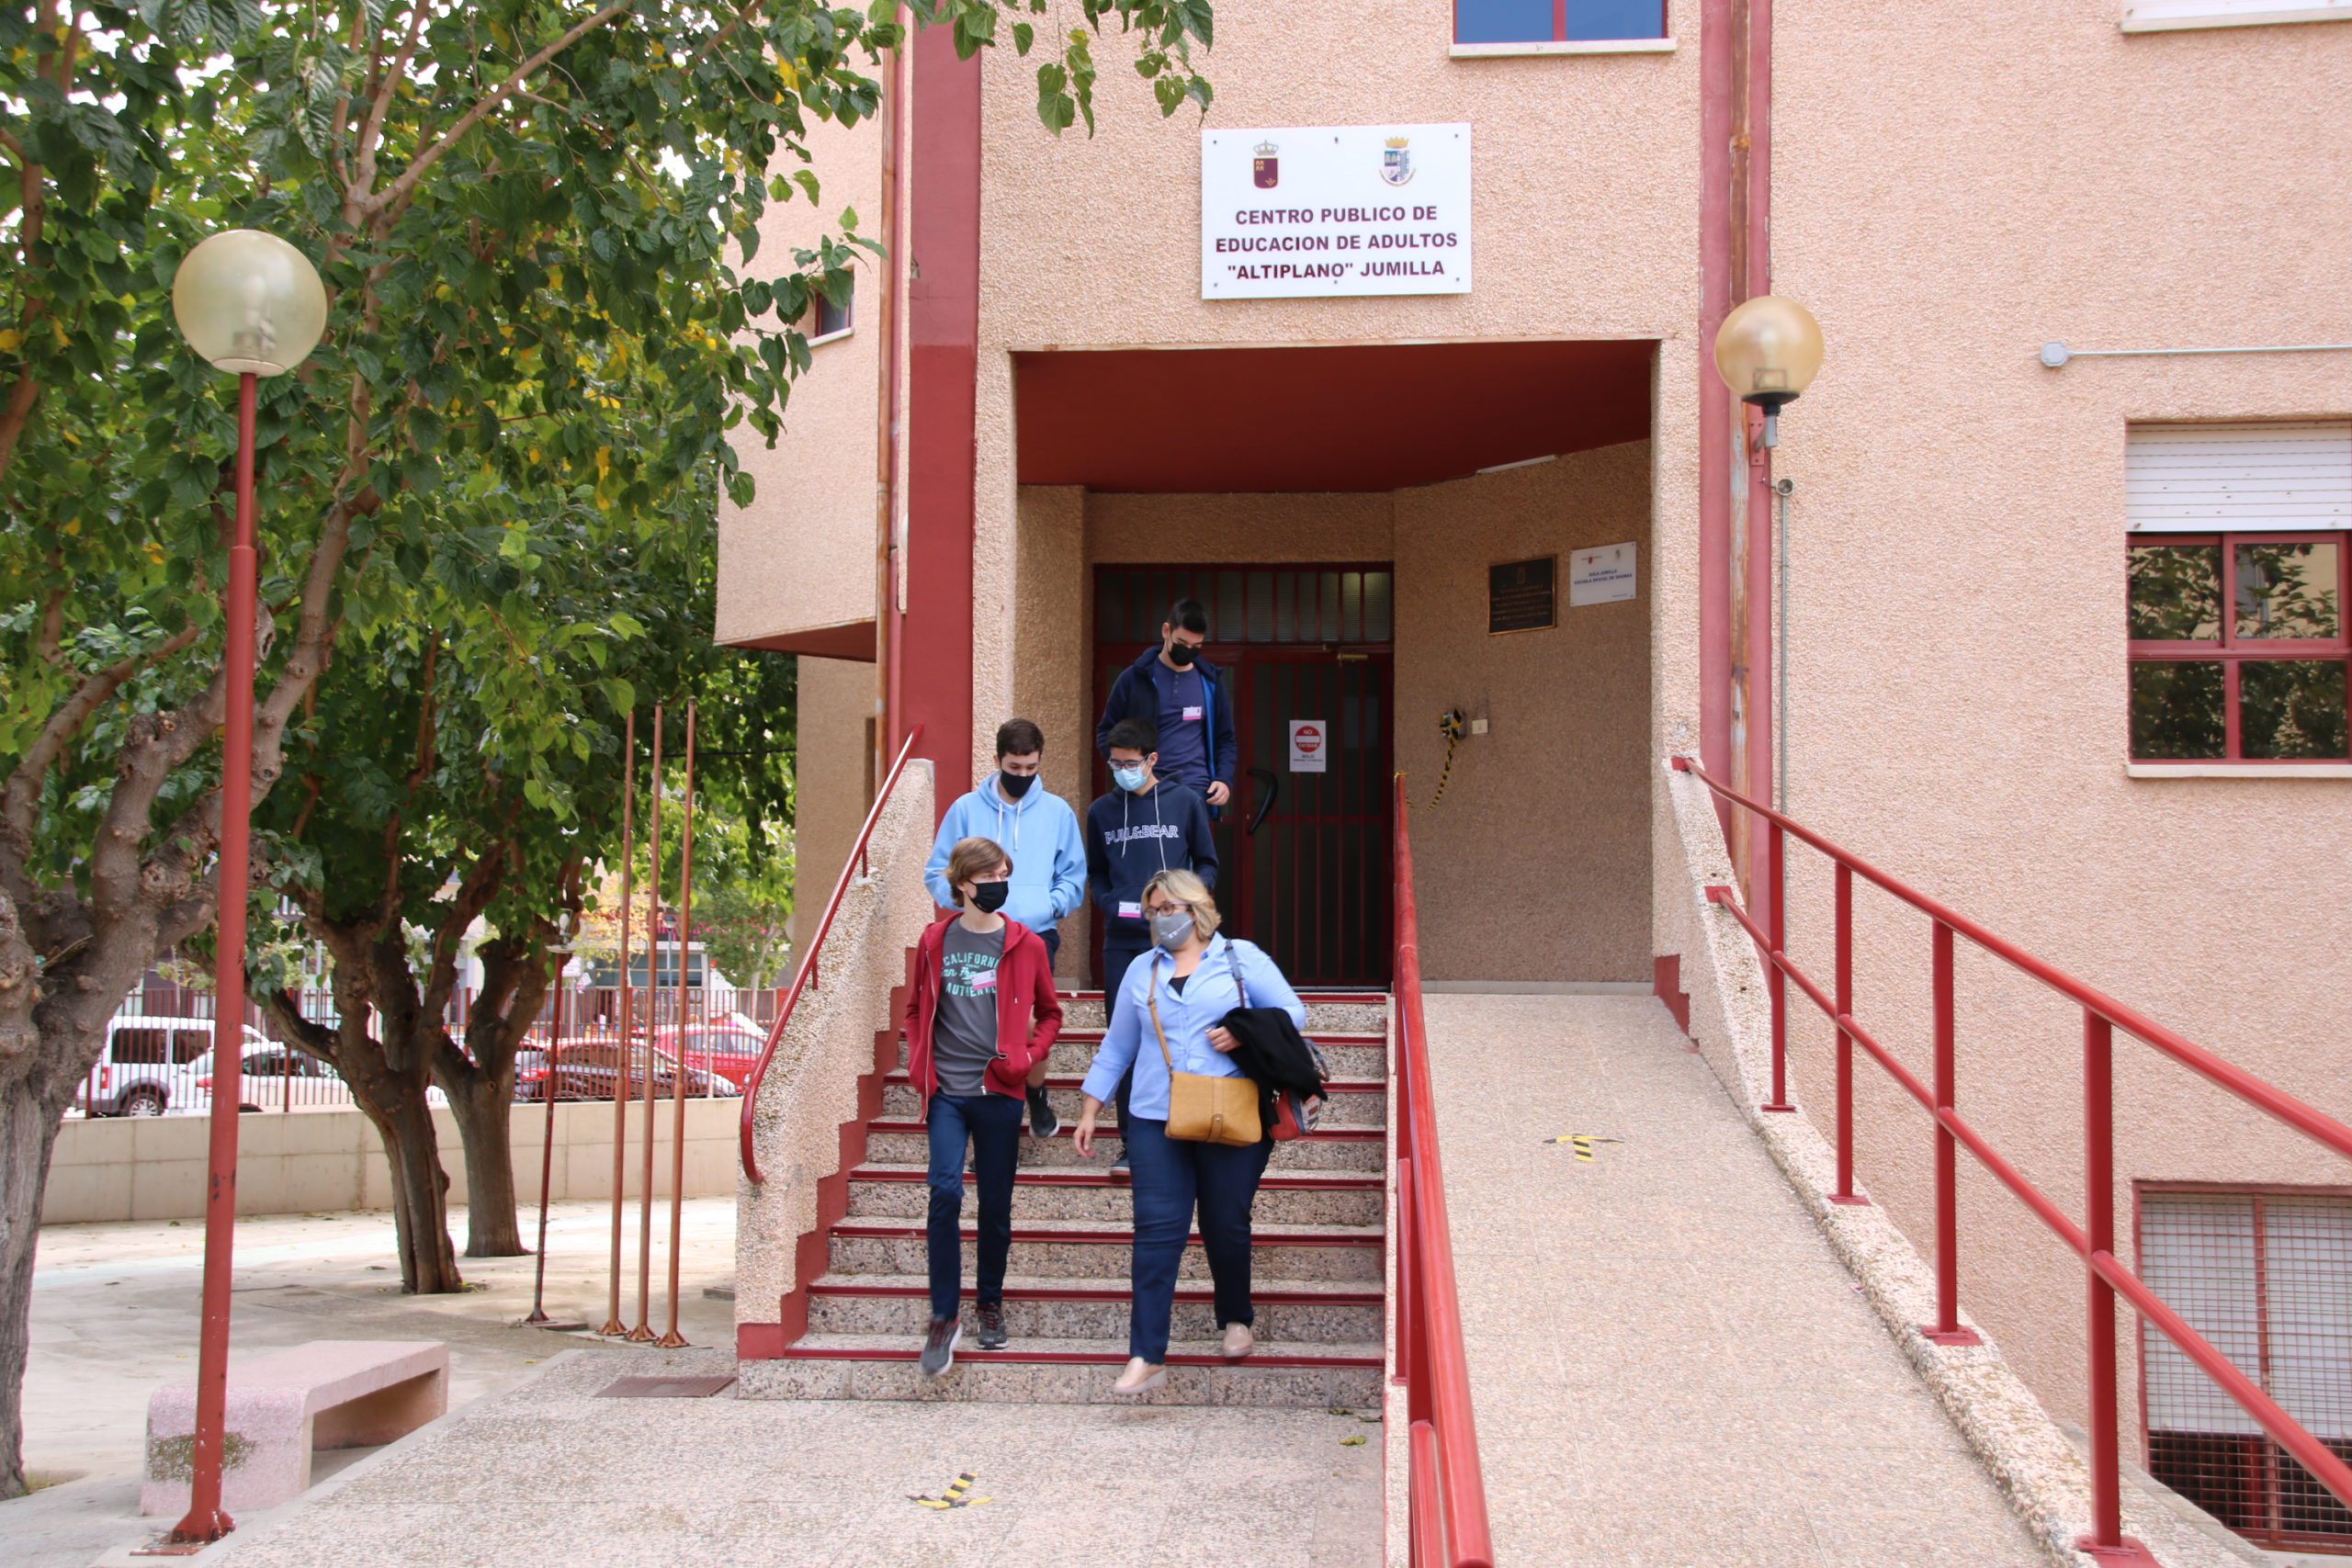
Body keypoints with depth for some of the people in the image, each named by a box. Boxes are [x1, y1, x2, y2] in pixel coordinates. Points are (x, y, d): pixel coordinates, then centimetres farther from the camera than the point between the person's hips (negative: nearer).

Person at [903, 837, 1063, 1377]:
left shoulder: (1026, 945, 3)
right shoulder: (936, 942, 5)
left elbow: (1050, 1012, 13)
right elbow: (916, 1008, 18)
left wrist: (1032, 1056, -2)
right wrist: (919, 1064, 5)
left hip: (999, 1092, 0)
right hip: (947, 1093, 0)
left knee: (996, 1204, 7)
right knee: (945, 1193, -13)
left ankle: (991, 1304, 26)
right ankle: (944, 1317, -4)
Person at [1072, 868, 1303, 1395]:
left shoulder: (1241, 959, 7)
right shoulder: (1142, 971, 16)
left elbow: (1292, 1012, 5)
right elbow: (1115, 1047, 19)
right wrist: (1090, 1111, 14)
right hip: (1157, 1121, 2)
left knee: (1226, 1227, 4)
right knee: (1157, 1229, -8)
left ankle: (1236, 1320, 32)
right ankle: (1146, 1357, -10)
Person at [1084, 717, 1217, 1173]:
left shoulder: (1185, 802, 3)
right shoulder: (1101, 812, 9)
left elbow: (1208, 864, 8)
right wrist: (1111, 904, -4)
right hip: (1121, 942, 2)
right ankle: (1132, 1140, 10)